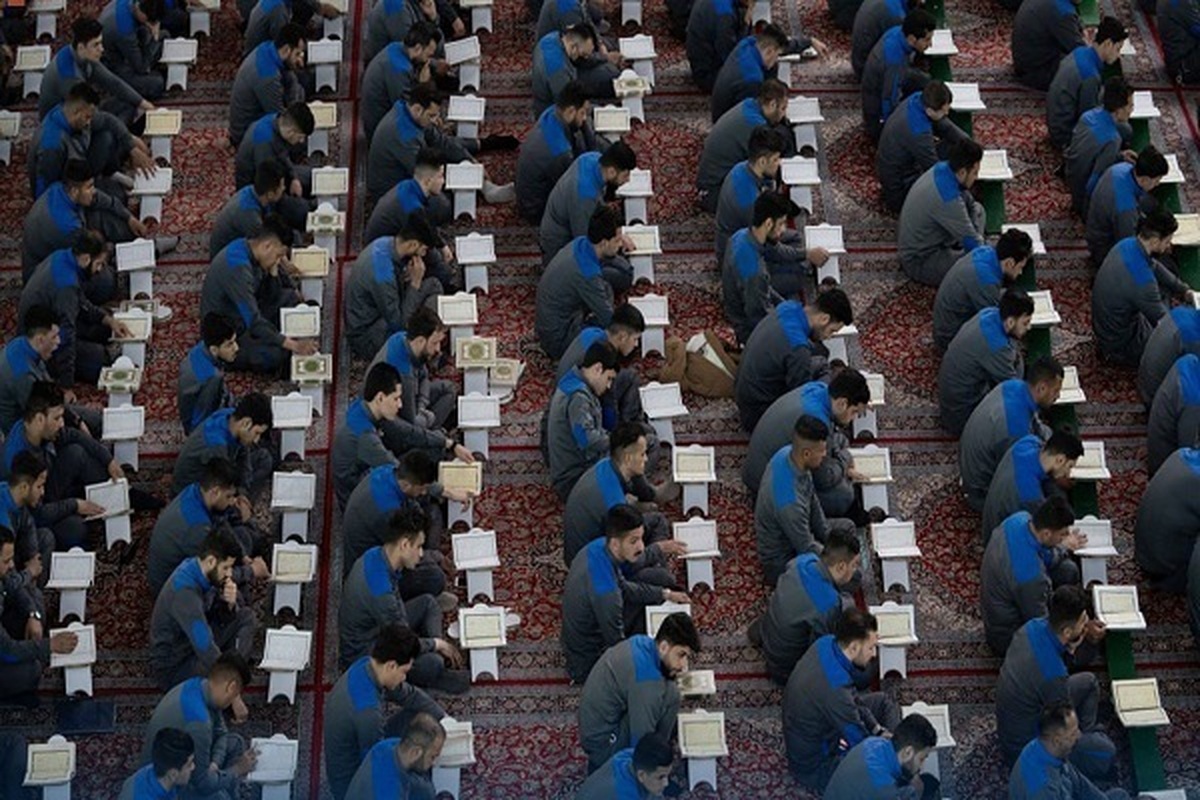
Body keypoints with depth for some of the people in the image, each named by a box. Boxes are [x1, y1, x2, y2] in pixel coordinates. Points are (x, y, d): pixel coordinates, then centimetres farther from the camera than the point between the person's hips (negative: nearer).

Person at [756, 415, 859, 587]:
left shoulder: (787, 453, -16)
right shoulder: (789, 501, -41)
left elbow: (812, 500, 2)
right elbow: (806, 548, -25)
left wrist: (827, 534, 6)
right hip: (782, 560, -9)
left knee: (846, 527, 18)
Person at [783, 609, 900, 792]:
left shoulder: (827, 643, -13)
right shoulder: (834, 688, -39)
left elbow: (852, 697, 6)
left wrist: (877, 729, -1)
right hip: (814, 766, -9)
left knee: (883, 701, 17)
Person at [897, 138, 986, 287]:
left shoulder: (942, 168, -5)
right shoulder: (948, 198, -32)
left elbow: (970, 204, 10)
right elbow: (971, 241, -23)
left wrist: (976, 239, 2)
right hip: (920, 263, -10)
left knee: (977, 209, 14)